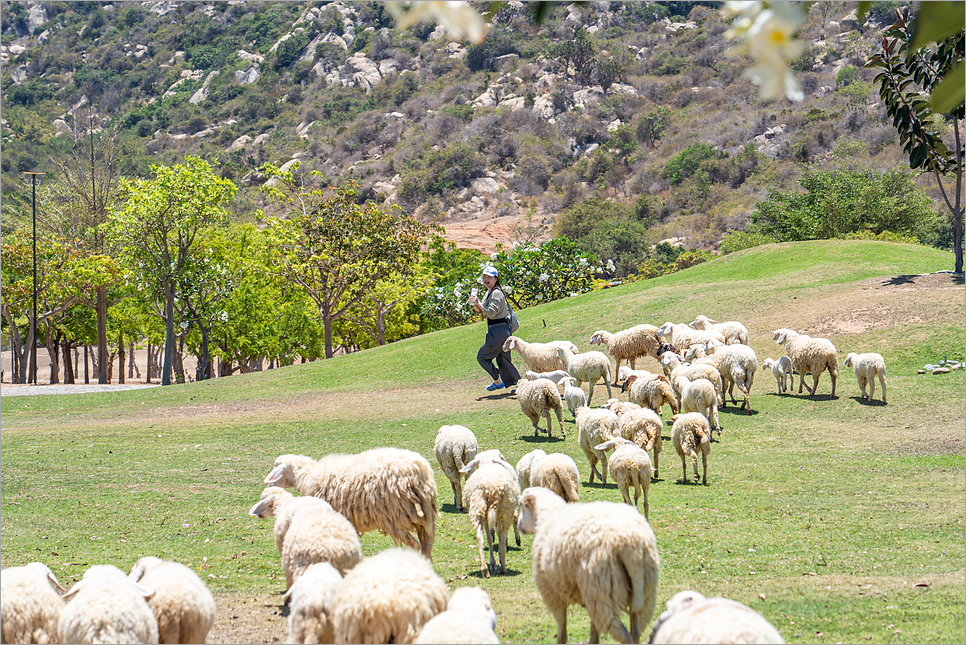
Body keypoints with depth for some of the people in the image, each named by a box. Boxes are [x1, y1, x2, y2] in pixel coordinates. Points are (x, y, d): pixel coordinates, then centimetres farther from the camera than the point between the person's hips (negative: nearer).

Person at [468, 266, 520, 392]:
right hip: (501, 332, 10)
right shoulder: (489, 293, 16)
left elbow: (491, 313, -23)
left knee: (482, 357, 0)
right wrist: (474, 304, 0)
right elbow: (481, 311, 19)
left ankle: (498, 381, 7)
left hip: (498, 331, -10)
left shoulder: (496, 293, -15)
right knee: (502, 360, 12)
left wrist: (478, 303, -21)